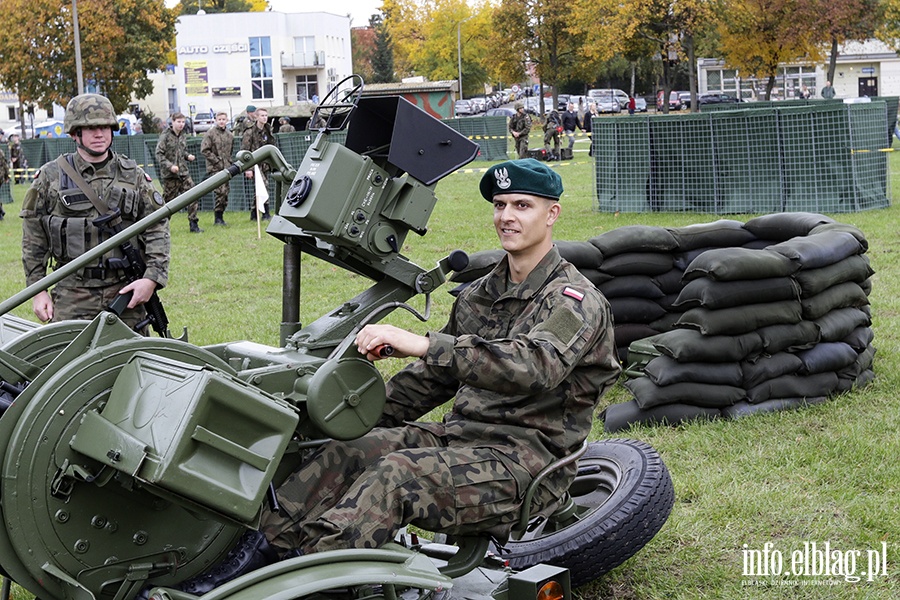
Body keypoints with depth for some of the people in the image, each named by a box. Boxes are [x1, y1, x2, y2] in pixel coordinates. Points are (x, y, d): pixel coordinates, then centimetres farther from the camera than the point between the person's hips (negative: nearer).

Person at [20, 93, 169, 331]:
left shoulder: (133, 175, 7)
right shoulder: (51, 176, 4)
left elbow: (157, 228, 5)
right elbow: (33, 238, 8)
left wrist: (152, 278, -7)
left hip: (125, 290, 1)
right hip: (71, 295, -1)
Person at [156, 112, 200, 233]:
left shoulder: (183, 136, 12)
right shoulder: (165, 136, -8)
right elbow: (159, 154, -11)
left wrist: (188, 156, 4)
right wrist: (169, 166, -20)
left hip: (184, 173, 6)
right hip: (170, 175, -6)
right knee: (168, 200, 1)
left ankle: (194, 224, 2)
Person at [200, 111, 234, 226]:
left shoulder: (230, 135, 14)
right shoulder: (210, 133, -5)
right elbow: (204, 150, -9)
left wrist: (229, 160, 12)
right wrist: (216, 160, -11)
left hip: (226, 168, 6)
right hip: (215, 168, -6)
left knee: (226, 191, 7)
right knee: (221, 191, -16)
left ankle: (220, 217, 18)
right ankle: (218, 217, -9)